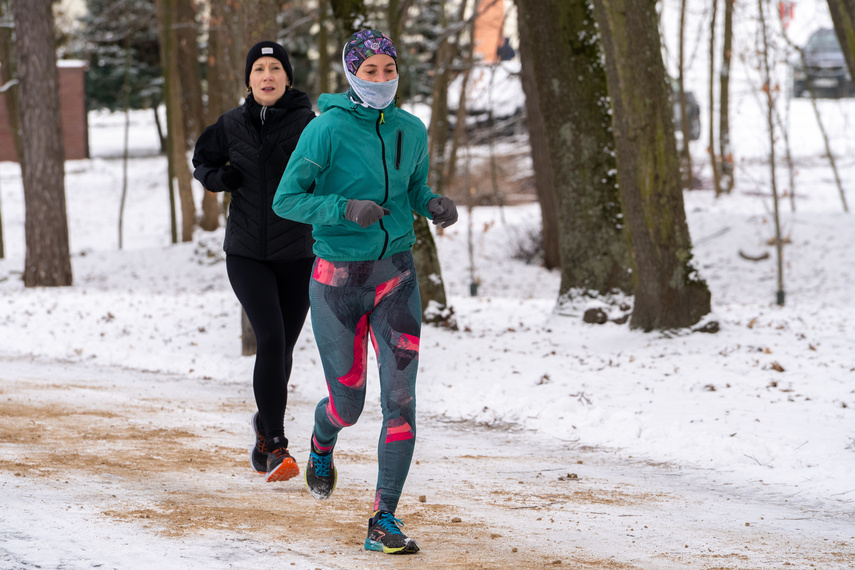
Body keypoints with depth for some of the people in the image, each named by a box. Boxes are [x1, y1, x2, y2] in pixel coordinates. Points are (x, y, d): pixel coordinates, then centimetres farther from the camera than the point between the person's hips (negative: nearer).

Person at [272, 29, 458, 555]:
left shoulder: (411, 131, 1)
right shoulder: (327, 130, -13)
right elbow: (286, 200, -12)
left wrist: (436, 205, -6)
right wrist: (344, 209, -27)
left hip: (396, 276, 3)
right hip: (337, 280, -3)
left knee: (401, 399, -10)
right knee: (348, 405, 8)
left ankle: (384, 523, -5)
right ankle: (322, 445, 47)